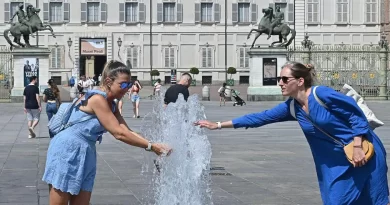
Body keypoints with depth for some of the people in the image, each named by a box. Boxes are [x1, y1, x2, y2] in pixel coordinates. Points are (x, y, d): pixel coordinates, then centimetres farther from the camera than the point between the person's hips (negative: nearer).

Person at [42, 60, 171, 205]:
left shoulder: (111, 105, 10)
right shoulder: (97, 99, -20)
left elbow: (127, 131, 4)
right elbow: (119, 134, -21)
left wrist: (155, 146, -9)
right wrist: (150, 146, -16)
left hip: (85, 154, 10)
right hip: (67, 151, -9)